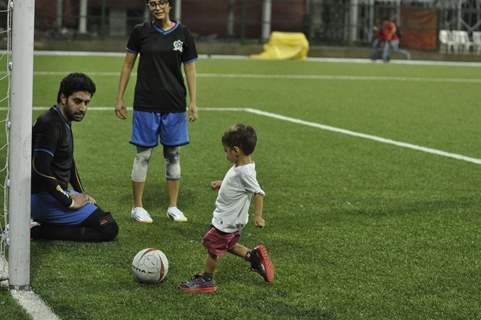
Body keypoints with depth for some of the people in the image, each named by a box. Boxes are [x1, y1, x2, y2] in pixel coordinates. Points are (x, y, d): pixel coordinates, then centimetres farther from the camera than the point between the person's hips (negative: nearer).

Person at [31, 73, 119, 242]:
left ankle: (39, 226, 8)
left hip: (57, 194, 10)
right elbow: (40, 171, -27)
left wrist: (81, 194, 16)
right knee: (109, 228, -13)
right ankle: (39, 230, -13)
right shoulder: (50, 124, -19)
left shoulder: (63, 122, 13)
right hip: (45, 198, -10)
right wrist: (69, 201, -19)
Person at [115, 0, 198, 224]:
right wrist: (119, 99, 3)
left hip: (174, 105, 2)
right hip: (146, 104, -1)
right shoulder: (140, 32, -1)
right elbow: (128, 65, 5)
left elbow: (190, 70, 5)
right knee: (143, 154, 2)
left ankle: (173, 207, 17)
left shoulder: (183, 34, 2)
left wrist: (193, 102, -1)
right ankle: (137, 207, 12)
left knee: (173, 154, 8)